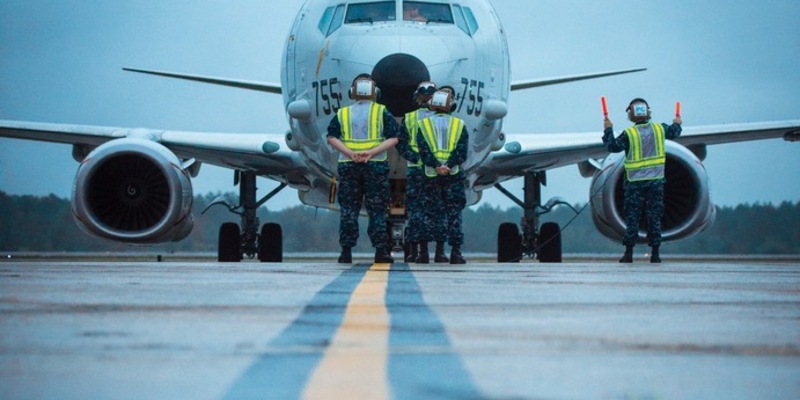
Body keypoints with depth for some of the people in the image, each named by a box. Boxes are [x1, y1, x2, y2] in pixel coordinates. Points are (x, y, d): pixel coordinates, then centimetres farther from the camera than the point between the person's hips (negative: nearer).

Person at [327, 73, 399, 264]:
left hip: (348, 165, 1)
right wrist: (371, 153, -14)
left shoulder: (342, 113, 8)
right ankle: (381, 251, 0)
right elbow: (393, 138, -7)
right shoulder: (382, 113, 3)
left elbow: (331, 138, -3)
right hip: (375, 165, -1)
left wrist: (350, 153, -11)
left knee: (348, 210, 5)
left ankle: (346, 251, 2)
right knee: (377, 210, 3)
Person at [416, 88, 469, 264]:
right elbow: (462, 151, -7)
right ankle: (455, 252, -2)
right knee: (454, 213, 2)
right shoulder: (459, 125, 5)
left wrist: (436, 166, -16)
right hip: (454, 177, -1)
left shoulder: (423, 125, 6)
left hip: (431, 176, 1)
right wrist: (449, 166, -16)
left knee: (431, 212, 6)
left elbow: (424, 150, -7)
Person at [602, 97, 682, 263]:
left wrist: (608, 130, 4)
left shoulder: (629, 134, -12)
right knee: (654, 216, 7)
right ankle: (655, 253, 4)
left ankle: (629, 253, 2)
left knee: (632, 217, 3)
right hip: (656, 180, 3)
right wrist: (677, 124, 43)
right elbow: (673, 132, 20)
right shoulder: (659, 129, 1)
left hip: (635, 182, -3)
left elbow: (613, 146, -11)